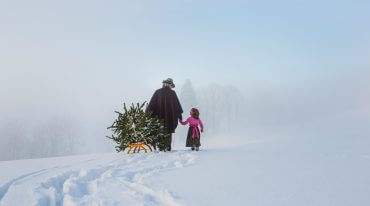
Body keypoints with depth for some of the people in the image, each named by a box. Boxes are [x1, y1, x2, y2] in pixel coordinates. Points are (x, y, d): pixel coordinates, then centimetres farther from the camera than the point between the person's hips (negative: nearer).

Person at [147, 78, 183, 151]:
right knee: (169, 132, 8)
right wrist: (180, 114, 9)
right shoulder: (172, 93, -2)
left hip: (159, 116, 1)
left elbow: (152, 104, 0)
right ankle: (168, 147, 5)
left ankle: (161, 147, 6)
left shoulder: (157, 92, 2)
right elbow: (177, 104, 1)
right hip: (170, 117, -1)